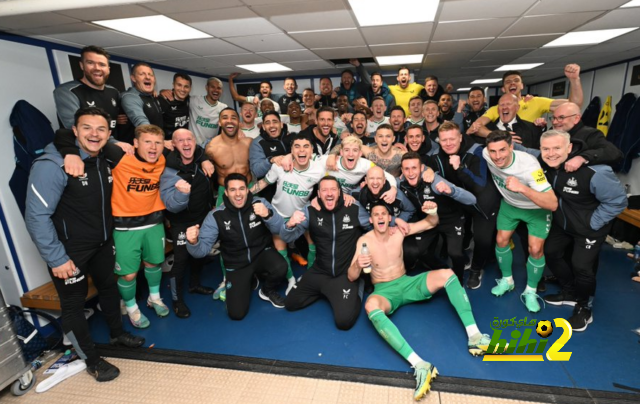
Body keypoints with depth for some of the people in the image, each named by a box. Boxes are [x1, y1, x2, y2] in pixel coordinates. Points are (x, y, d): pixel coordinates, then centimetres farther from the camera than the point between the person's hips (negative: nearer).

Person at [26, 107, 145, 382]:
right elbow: (36, 217, -22)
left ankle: (117, 333, 46)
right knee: (74, 303, 10)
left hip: (102, 243, 7)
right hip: (70, 250, -7)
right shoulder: (52, 165, -23)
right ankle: (92, 360, 29)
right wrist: (56, 258, -20)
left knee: (109, 287, 22)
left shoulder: (105, 160, -1)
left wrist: (110, 235, 12)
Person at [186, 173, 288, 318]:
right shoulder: (216, 216, -14)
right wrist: (193, 242, -39)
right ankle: (249, 280, 25)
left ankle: (268, 291, 4)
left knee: (280, 268, -33)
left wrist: (268, 215, -42)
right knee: (236, 313, -6)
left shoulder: (260, 203, -13)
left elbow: (279, 229, -21)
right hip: (237, 264, 0)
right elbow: (202, 249, -15)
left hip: (262, 253, 0)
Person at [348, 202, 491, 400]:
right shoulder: (364, 241, -11)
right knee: (371, 306, -39)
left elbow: (431, 223, 7)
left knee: (447, 274, -17)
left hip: (407, 283, 4)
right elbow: (351, 277, -13)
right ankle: (419, 365, -48)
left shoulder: (399, 231, -2)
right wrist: (357, 265, -37)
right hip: (384, 291, -3)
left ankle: (474, 338, -20)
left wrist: (432, 212, -18)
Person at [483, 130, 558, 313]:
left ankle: (530, 291, 14)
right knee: (501, 241, 4)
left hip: (537, 208, -4)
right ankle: (507, 280, 28)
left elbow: (553, 204, -42)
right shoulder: (486, 154, -28)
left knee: (535, 249, -9)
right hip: (509, 204, 4)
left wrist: (523, 188, -55)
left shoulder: (529, 165, -40)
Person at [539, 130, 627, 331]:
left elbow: (617, 201, -23)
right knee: (551, 252, 16)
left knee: (581, 266, -4)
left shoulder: (593, 172, -36)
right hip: (562, 223, 6)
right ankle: (570, 293, 41)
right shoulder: (544, 163, -18)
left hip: (590, 228, -6)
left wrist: (592, 223, -17)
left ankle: (584, 308, 25)